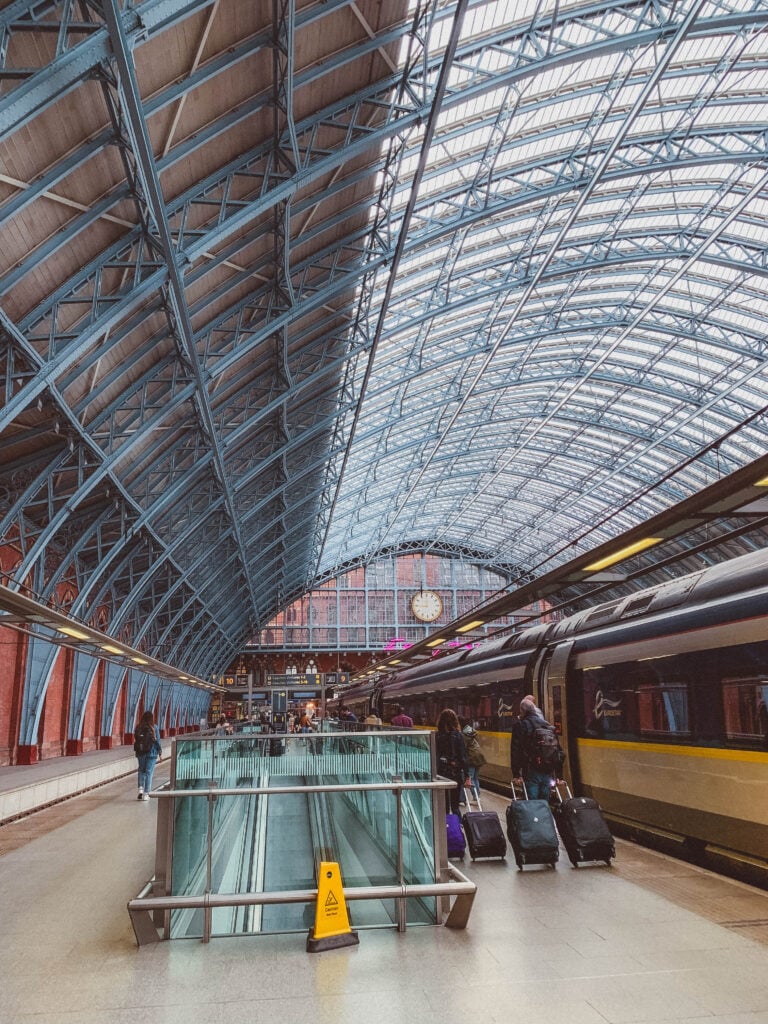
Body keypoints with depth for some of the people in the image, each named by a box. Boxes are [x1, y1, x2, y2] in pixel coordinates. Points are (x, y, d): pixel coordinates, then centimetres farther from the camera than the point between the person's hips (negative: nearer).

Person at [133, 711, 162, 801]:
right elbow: (157, 741, -5)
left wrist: (136, 751, 15)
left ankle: (141, 789, 4)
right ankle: (146, 794, 6)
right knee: (149, 772, 5)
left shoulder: (138, 727, -2)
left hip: (141, 752, 2)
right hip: (152, 753, -2)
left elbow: (136, 740, 2)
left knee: (141, 770, 19)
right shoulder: (154, 728, -9)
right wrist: (160, 752, 5)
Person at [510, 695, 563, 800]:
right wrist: (558, 775, 16)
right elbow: (559, 750, 15)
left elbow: (516, 750, -7)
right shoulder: (548, 726, 15)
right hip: (549, 772, 5)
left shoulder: (520, 725, -1)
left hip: (532, 772, -5)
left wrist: (516, 774, -3)